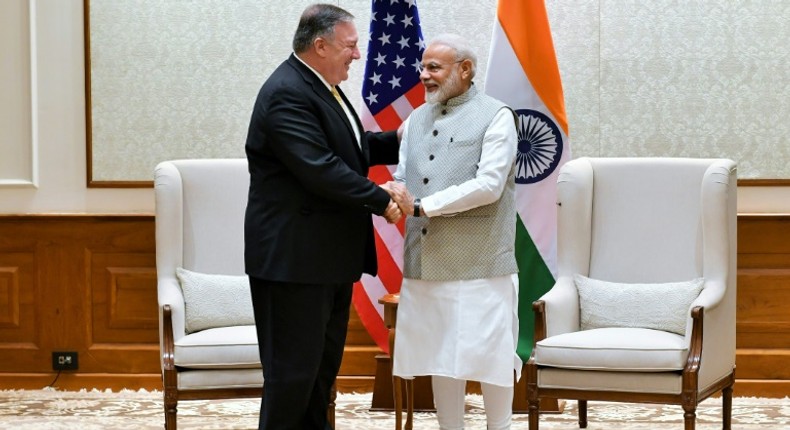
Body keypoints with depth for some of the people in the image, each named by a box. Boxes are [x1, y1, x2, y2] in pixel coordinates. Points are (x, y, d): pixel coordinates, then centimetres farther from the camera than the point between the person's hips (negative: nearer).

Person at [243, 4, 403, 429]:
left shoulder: (320, 87, 12)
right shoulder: (287, 94, -19)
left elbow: (348, 148, 25)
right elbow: (321, 170, -26)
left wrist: (396, 140, 12)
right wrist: (381, 200, -19)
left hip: (330, 255, 10)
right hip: (294, 256, -10)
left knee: (323, 366, 16)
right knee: (293, 370, -4)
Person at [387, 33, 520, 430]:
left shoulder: (495, 116, -4)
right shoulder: (417, 119, 14)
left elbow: (489, 184, -15)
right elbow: (403, 179, 10)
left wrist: (420, 206, -16)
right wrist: (390, 197, -16)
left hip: (480, 263, -5)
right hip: (427, 261, 6)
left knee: (490, 354, 0)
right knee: (440, 354, 9)